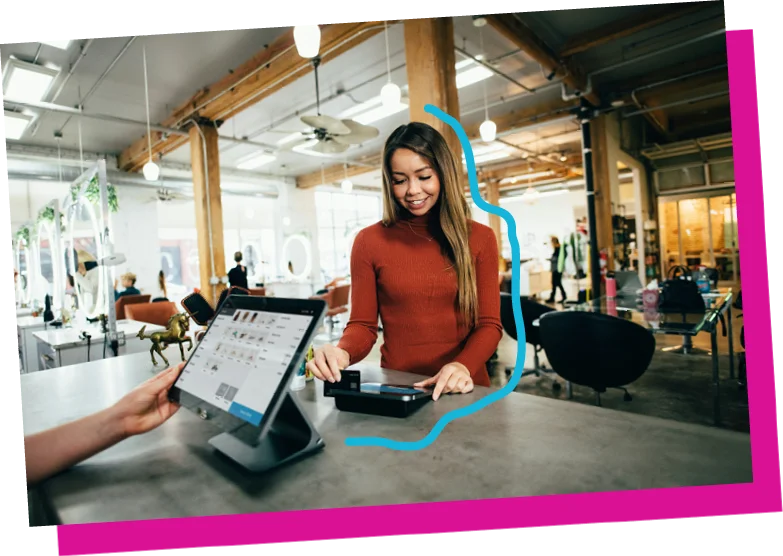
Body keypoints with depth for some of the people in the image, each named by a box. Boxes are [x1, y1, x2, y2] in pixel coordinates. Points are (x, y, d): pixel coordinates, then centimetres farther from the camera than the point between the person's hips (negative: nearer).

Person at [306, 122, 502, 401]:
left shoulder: (480, 238, 4)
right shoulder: (369, 241, 0)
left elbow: (489, 324, 1)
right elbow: (363, 325, 2)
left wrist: (464, 366, -17)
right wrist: (343, 352, -19)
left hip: (462, 389, 1)